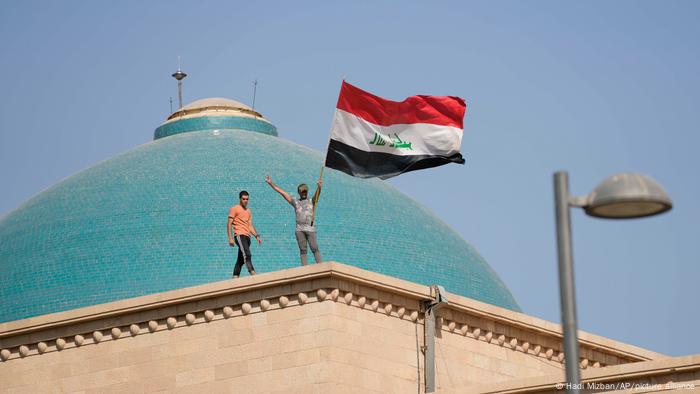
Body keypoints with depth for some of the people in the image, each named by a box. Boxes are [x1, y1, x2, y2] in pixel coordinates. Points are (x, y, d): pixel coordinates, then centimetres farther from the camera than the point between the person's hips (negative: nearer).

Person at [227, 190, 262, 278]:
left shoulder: (248, 211, 24)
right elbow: (229, 224, -1)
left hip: (247, 237, 7)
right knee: (246, 254, -25)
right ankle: (252, 273, -39)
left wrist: (257, 236, 8)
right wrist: (230, 238, -11)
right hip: (240, 235, -7)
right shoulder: (234, 209, 4)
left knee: (241, 259, 4)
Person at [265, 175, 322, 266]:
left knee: (314, 248, -8)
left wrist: (319, 187, -31)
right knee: (303, 250, 1)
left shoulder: (312, 201, 13)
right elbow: (282, 192, 17)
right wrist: (270, 183, 15)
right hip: (299, 229, 3)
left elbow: (317, 194, -7)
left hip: (310, 228, -3)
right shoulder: (295, 202, 19)